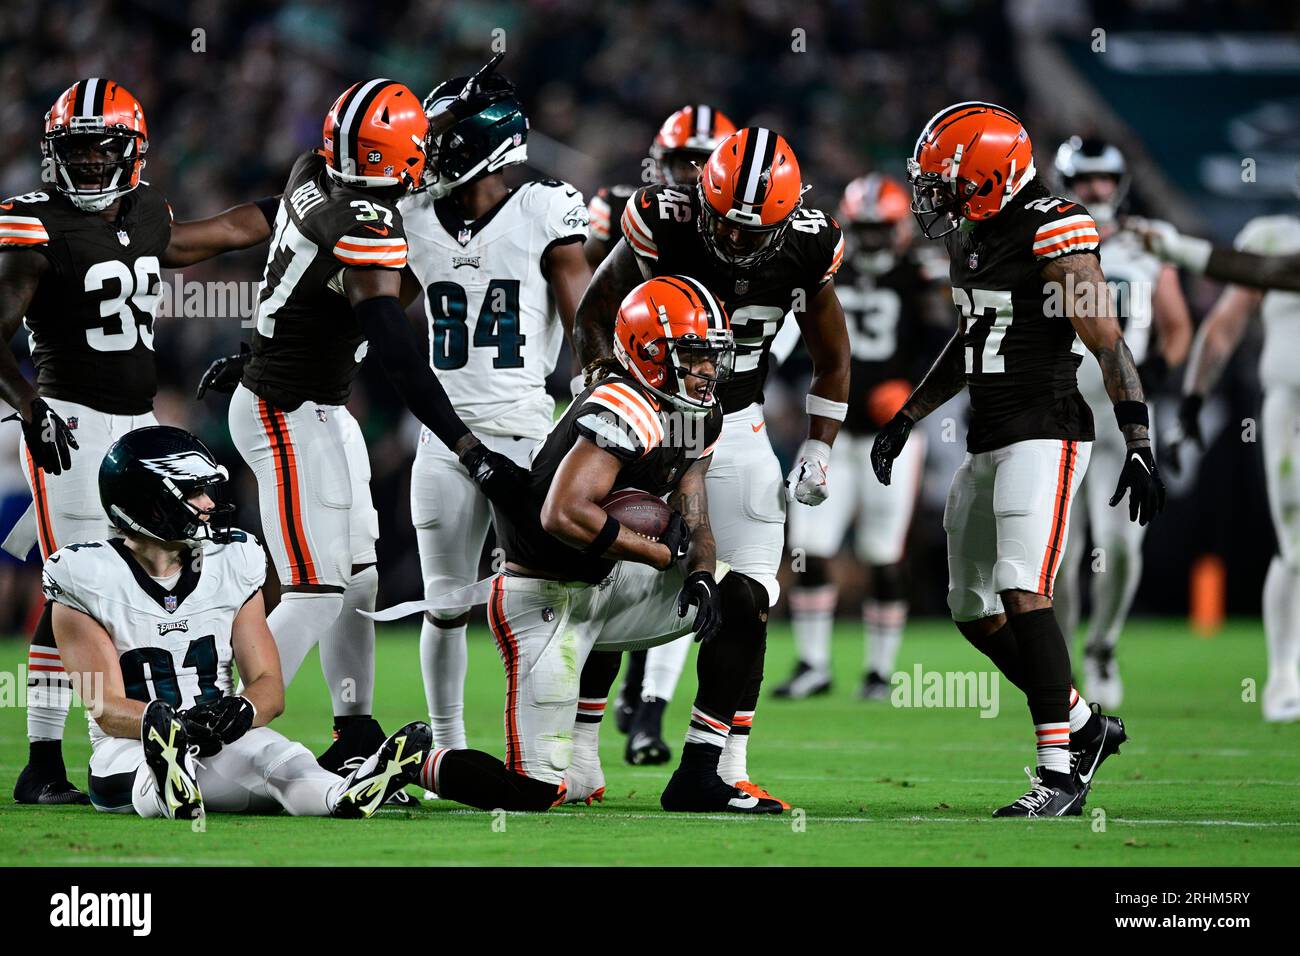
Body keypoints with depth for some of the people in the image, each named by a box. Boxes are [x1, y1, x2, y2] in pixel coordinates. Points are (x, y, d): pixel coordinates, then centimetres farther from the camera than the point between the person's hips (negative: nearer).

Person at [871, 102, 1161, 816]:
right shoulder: (974, 238, 12)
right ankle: (1086, 728, 25)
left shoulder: (1054, 234, -14)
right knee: (973, 608, 11)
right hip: (987, 444, 9)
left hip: (1044, 436, -9)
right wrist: (906, 420, 30)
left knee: (1022, 593, -20)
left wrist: (1138, 445, -24)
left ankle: (1058, 770, -17)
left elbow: (1109, 348, -17)